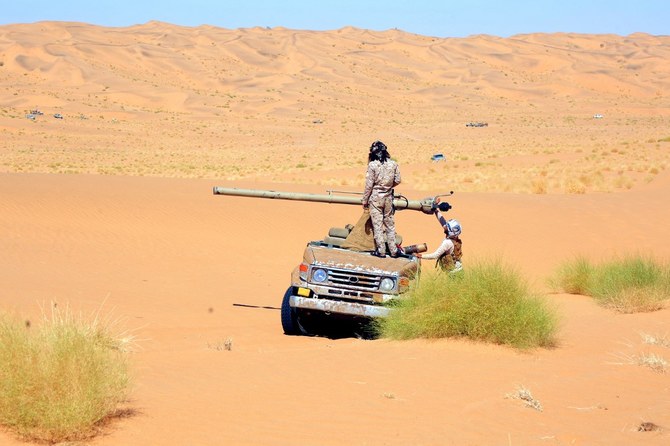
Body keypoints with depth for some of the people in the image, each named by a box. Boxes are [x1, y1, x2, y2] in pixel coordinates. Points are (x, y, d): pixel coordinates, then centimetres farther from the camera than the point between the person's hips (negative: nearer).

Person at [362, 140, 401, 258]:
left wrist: (365, 200, -3)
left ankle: (381, 250, 5)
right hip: (388, 197, 4)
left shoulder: (372, 165, -15)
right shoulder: (393, 164, -4)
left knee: (377, 224, 4)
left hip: (375, 197, -4)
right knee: (390, 224, 14)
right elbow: (397, 181, 3)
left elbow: (369, 185, -12)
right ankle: (393, 250, 16)